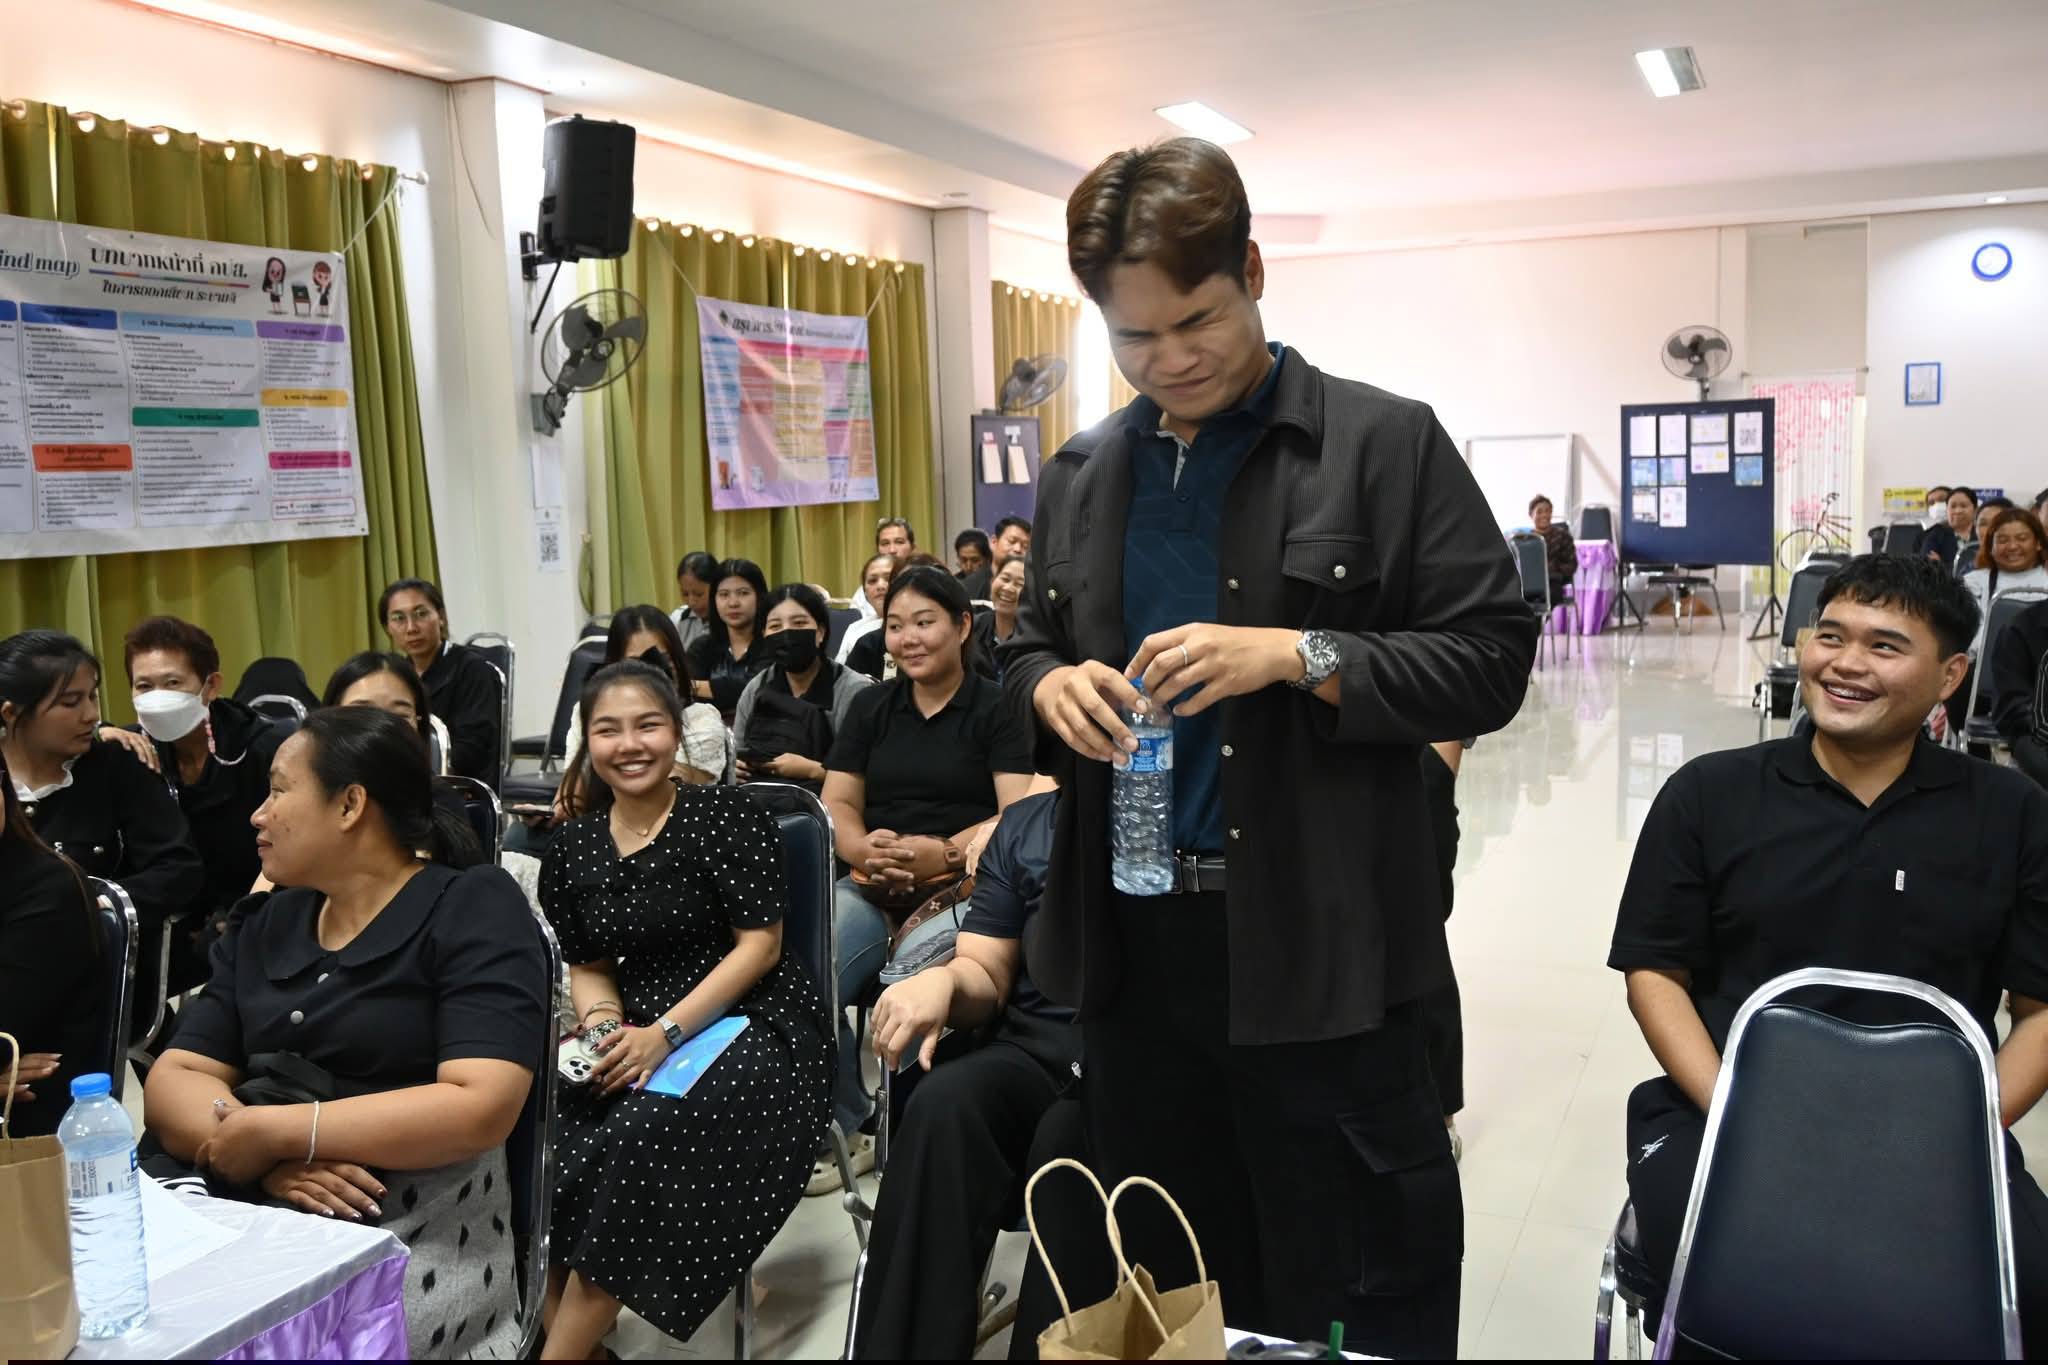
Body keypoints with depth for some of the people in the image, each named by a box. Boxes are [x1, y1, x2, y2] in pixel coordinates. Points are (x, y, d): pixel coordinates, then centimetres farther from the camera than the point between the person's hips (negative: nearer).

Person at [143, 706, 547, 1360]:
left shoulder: (474, 909, -5)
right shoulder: (260, 927, 15)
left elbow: (480, 1107, -16)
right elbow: (172, 1081, 4)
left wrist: (277, 1131, -16)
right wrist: (268, 1159, -16)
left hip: (411, 1231, -5)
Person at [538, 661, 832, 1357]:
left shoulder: (724, 814, -8)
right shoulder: (572, 849, 8)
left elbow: (759, 946, -11)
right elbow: (588, 966, 16)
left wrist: (665, 1033, -19)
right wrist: (602, 1025, -8)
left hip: (756, 1030, -5)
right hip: (640, 1038, 5)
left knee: (631, 1146, -29)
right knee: (553, 1149, -23)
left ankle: (562, 1347, -12)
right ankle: (570, 1336, -9)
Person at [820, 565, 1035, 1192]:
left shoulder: (997, 709, 4)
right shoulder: (871, 706, 19)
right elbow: (836, 804, 14)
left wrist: (946, 852, -22)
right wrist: (864, 848, -9)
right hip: (872, 885, 4)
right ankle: (846, 1129, -5)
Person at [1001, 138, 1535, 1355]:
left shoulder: (1385, 442, -4)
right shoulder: (1083, 476, 11)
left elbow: (1492, 659, -7)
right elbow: (1031, 647, 20)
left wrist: (1296, 655, -20)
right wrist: (1050, 684, -4)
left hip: (1316, 945, -4)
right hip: (1133, 944, 5)